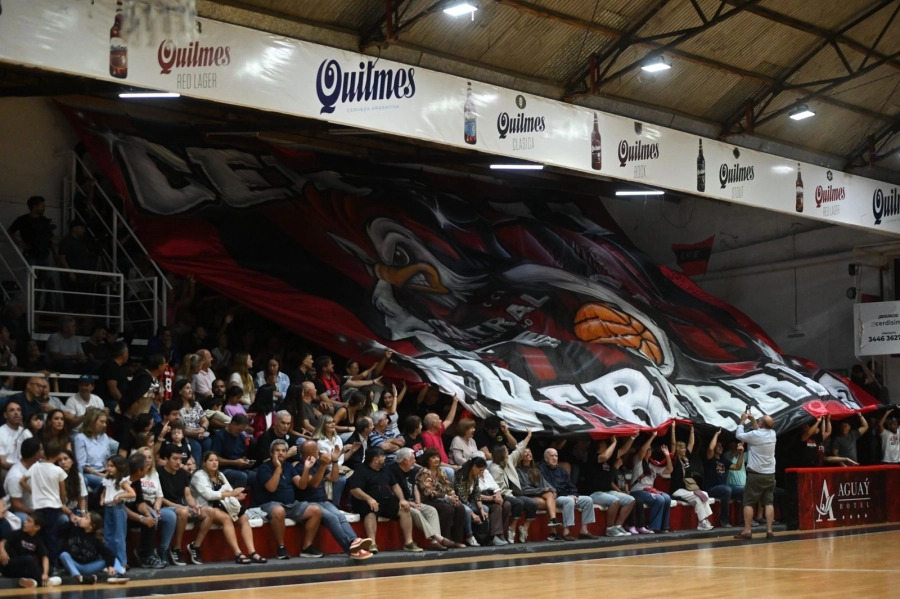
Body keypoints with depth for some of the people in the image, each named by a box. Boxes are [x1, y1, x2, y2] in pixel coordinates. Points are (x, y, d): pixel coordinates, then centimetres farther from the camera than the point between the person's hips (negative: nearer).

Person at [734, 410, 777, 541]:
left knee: (748, 503, -1)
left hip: (756, 474, -6)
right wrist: (752, 420, 23)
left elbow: (739, 435, 0)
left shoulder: (755, 435, -16)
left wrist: (742, 421, 11)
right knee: (768, 502, 5)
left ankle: (746, 531, -4)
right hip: (770, 474, 6)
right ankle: (769, 531, -1)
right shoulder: (772, 434, 4)